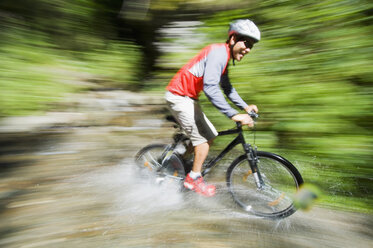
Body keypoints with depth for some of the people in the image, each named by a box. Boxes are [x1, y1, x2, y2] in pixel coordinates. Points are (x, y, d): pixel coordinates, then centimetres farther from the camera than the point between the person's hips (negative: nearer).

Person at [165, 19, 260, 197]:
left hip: (187, 98, 10)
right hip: (179, 97, -10)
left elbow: (227, 87, 19)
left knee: (209, 136, 12)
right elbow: (210, 87, -33)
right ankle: (193, 179, 9)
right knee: (205, 138, -8)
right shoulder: (219, 52, -19)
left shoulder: (224, 56, 14)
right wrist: (234, 115, -33)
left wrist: (245, 106, 10)